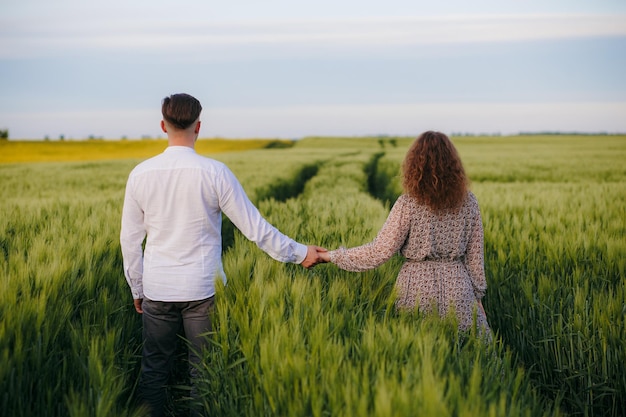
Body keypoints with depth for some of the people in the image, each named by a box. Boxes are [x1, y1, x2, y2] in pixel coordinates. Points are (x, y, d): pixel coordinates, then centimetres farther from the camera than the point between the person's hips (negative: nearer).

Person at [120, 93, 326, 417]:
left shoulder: (140, 174, -2)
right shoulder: (214, 173, -11)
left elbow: (130, 239, 5)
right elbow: (254, 228, -7)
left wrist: (137, 289, 18)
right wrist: (299, 253, 5)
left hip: (157, 290, 3)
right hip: (202, 290, -2)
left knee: (154, 367, 14)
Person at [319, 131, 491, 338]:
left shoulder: (408, 204, -11)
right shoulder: (468, 201, -1)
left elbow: (380, 252, -12)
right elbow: (475, 255, 4)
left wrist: (333, 256, -2)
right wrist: (477, 294, 16)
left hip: (418, 287, -2)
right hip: (457, 287, 2)